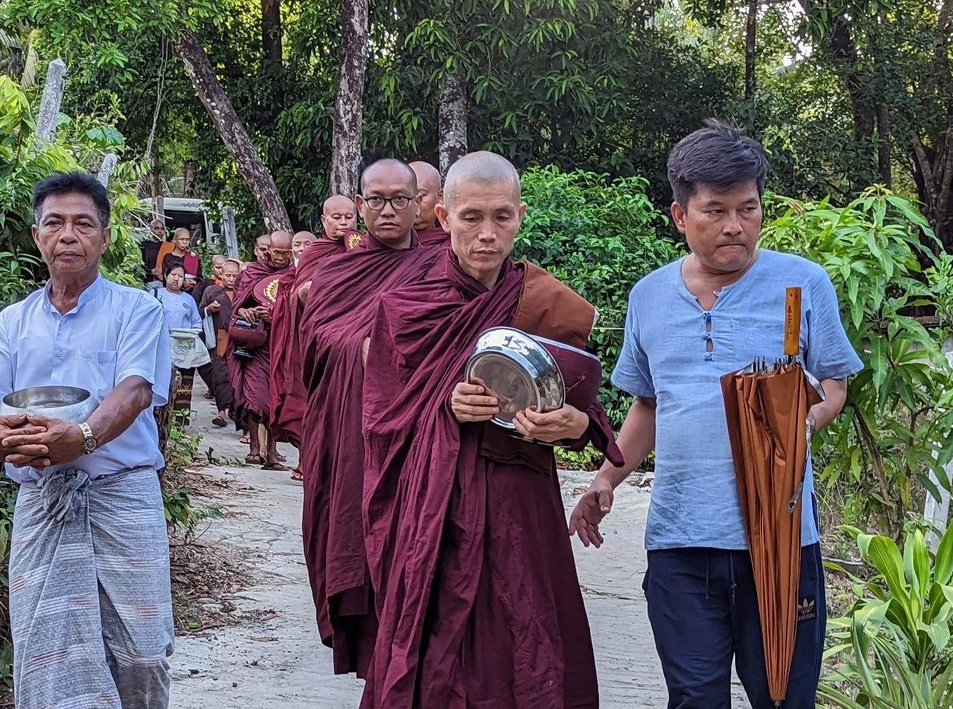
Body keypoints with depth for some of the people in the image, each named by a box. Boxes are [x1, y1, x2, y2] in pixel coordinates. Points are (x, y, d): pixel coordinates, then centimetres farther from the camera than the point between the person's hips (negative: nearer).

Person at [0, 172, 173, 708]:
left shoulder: (137, 310, 4)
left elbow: (136, 390, -12)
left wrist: (83, 436, -34)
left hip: (123, 496, -2)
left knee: (139, 656, -1)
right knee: (46, 659, -1)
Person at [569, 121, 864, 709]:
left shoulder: (804, 282, 1)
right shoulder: (649, 297, 11)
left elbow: (835, 385, 4)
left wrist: (804, 419, -17)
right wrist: (608, 480, 11)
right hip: (679, 540, 3)